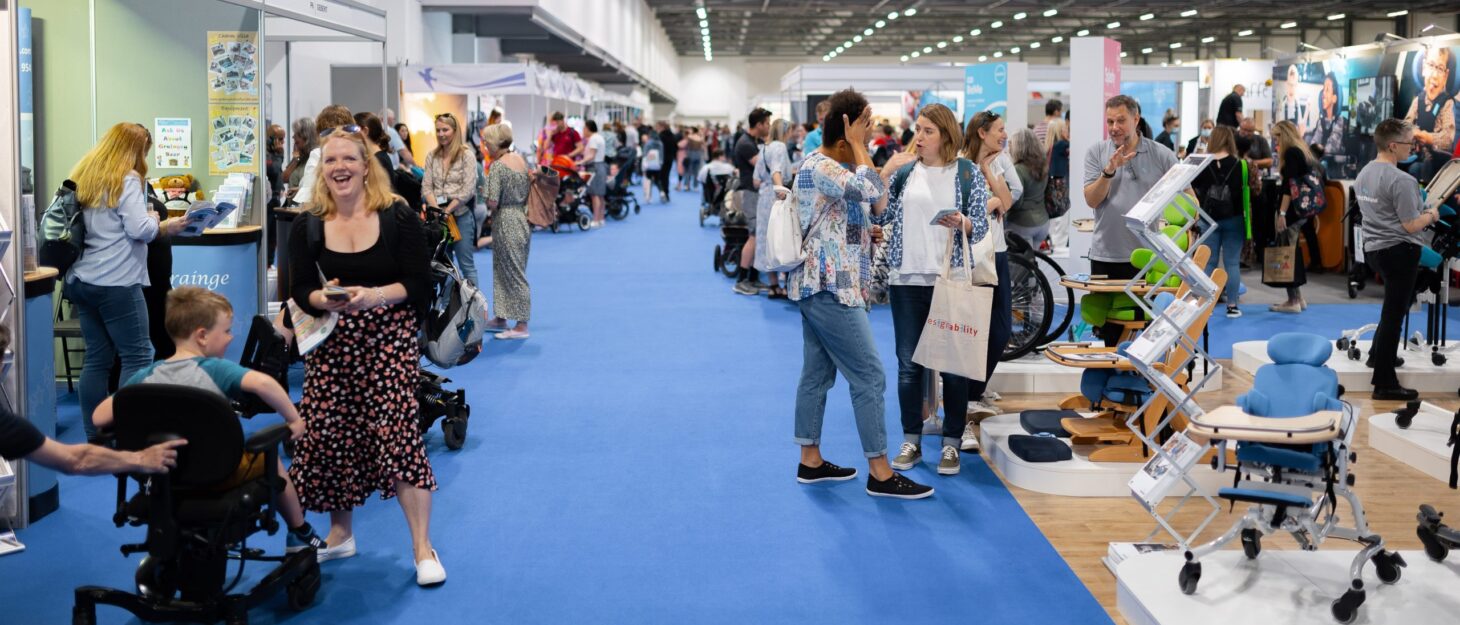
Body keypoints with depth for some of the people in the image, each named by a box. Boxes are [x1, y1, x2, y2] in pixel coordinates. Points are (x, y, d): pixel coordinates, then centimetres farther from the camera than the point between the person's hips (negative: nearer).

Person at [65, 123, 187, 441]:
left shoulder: (82, 176, 14)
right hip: (116, 282, -8)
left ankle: (94, 438, 11)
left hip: (81, 280, 8)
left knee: (97, 358, 10)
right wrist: (165, 225, 2)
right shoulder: (126, 179, -9)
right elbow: (139, 229, -16)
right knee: (137, 356, -2)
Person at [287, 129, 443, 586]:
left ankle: (423, 549, -2)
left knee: (399, 435, -12)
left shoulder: (398, 218, -5)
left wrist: (374, 295, -23)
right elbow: (300, 291, 4)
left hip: (389, 340, -3)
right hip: (331, 343, 4)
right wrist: (324, 299, -19)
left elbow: (420, 285, -7)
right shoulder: (308, 226, 4)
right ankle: (340, 535, 27)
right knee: (329, 434, 5)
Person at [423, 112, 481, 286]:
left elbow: (468, 190, -10)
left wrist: (448, 210, -13)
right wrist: (436, 210, -10)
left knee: (466, 264, -1)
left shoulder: (466, 156, -4)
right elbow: (426, 187, 6)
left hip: (461, 215, -4)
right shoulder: (432, 156, 9)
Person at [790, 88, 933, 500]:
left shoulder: (839, 166, 15)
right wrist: (858, 145, -21)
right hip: (829, 287, -10)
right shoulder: (818, 167, -17)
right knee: (869, 376, -7)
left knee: (817, 374, 13)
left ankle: (810, 461, 20)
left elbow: (878, 203, 21)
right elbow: (870, 191, -31)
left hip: (822, 286, 11)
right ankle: (880, 473, -2)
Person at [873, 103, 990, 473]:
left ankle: (952, 443, 14)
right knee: (909, 363, 7)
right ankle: (911, 440, 18)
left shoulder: (968, 173, 0)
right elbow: (878, 217, 3)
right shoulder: (904, 171, 7)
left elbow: (981, 228, -3)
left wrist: (962, 223, -22)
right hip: (906, 279, 2)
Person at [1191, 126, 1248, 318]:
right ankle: (1232, 305, 6)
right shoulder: (1238, 165, -7)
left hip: (1209, 219, 1)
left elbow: (1194, 189, 0)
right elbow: (1246, 190, -6)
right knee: (1232, 263, 4)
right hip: (1233, 219, -1)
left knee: (1208, 263, 8)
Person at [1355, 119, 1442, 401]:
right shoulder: (1401, 181, -21)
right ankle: (1384, 383, 3)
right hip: (1399, 251, -9)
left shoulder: (1364, 174, 6)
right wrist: (1431, 216, 0)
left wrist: (1419, 210, 20)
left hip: (1373, 247, 9)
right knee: (1394, 314, -2)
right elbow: (1411, 225, -19)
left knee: (1394, 306, 27)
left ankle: (1378, 355, 35)